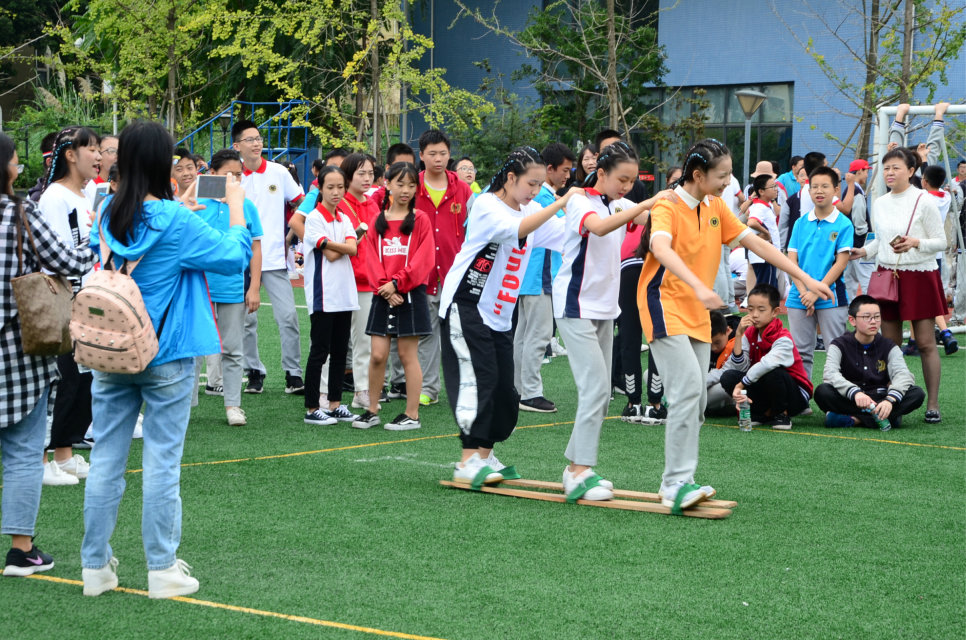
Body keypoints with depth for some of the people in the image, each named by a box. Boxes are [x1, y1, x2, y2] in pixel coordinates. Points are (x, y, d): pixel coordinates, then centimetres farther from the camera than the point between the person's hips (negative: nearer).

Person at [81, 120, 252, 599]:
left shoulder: (108, 214, 1)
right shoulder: (175, 220, -15)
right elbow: (234, 255, -8)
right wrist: (236, 206, 6)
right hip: (165, 357, -5)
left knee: (106, 458, 8)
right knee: (162, 461, 2)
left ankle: (95, 567, 13)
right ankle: (162, 570, 7)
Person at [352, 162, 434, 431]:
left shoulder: (420, 219, -1)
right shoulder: (378, 221, 8)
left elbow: (423, 260, -8)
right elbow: (372, 258, 3)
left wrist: (397, 283, -14)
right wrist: (384, 287, -11)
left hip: (410, 295, -3)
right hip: (383, 296, 3)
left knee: (408, 355, 1)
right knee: (378, 355, 2)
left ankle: (412, 415, 6)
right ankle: (372, 410, 13)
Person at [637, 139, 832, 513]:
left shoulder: (716, 208, 10)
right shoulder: (668, 207, -15)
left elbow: (755, 243, 13)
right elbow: (661, 248, -35)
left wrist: (804, 278, 8)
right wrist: (699, 287, -51)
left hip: (698, 313, 8)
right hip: (665, 305, -8)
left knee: (697, 398, 5)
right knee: (687, 388, -20)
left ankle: (677, 483, 11)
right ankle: (677, 484, -20)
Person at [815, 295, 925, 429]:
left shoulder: (888, 347, 6)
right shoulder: (840, 345, 0)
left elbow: (902, 374, -12)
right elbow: (830, 374, -20)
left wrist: (890, 399, -35)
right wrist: (855, 393, -40)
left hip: (879, 400, 2)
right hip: (848, 400, -2)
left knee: (917, 394, -23)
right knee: (822, 392, -32)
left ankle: (855, 419, -28)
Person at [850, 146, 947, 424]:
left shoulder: (923, 202, -8)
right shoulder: (880, 203, 9)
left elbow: (941, 241, -6)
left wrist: (916, 243, -22)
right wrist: (864, 251, 5)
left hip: (920, 276, -5)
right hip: (887, 275, 5)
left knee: (926, 343, -3)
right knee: (890, 344, 6)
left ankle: (933, 404, 3)